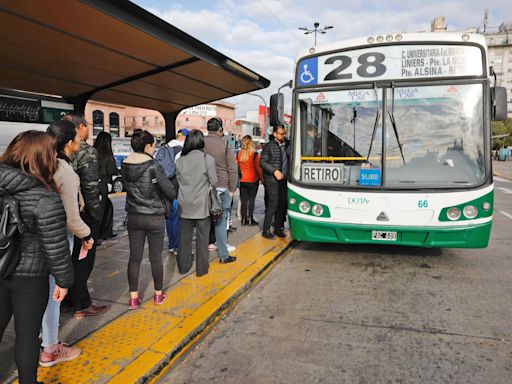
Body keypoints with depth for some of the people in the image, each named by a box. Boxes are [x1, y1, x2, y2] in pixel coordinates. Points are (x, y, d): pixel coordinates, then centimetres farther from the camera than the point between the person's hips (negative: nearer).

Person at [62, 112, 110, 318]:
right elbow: (90, 187, -21)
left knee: (70, 257, 19)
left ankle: (67, 300, 32)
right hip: (84, 215, -7)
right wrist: (96, 213, -11)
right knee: (83, 260, 4)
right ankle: (81, 306, 16)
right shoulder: (87, 151, -16)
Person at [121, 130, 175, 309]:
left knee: (134, 257, 10)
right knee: (156, 257, 9)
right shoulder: (154, 166, -16)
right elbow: (171, 193, -14)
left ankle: (133, 298, 16)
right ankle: (158, 294, 24)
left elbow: (127, 187, 11)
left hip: (134, 217, 4)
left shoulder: (125, 166, -1)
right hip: (154, 218, -4)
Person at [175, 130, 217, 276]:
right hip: (202, 205, -3)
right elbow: (213, 182, -6)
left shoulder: (180, 161, -1)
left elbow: (178, 180, 5)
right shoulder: (208, 159, -11)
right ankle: (201, 268, 19)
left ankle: (183, 267, 25)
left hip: (185, 205, 3)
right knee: (202, 238, 9)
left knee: (184, 237, 14)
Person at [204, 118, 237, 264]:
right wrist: (232, 189, 4)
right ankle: (223, 255, 7)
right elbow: (233, 170, -4)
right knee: (221, 221, 1)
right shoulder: (226, 145, -5)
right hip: (222, 188, -3)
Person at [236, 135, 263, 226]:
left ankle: (244, 219, 12)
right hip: (253, 181, -3)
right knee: (251, 199, 5)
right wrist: (262, 178, 2)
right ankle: (250, 219, 8)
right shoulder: (254, 154, -12)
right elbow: (258, 168, -9)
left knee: (243, 200, 9)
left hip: (242, 180, 4)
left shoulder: (238, 154, -1)